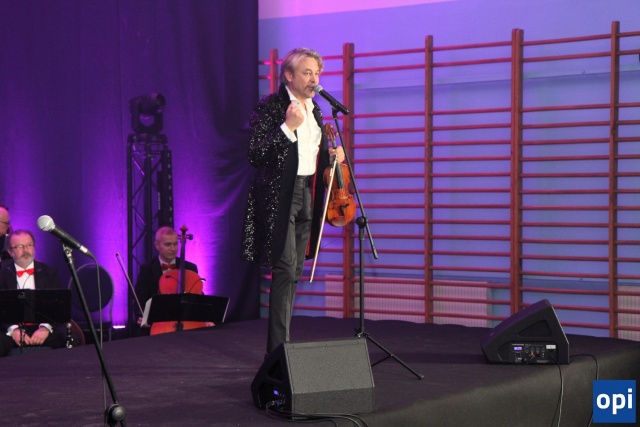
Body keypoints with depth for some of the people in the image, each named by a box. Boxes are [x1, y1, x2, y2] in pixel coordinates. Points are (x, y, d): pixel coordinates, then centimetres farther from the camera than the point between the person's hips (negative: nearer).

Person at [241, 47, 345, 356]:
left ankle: (281, 340, 18)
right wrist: (288, 127, -22)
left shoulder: (314, 110, 14)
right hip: (279, 196, -7)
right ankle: (279, 347, -12)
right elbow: (254, 155, -16)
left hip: (306, 194, 8)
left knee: (294, 271, 10)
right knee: (285, 269, -14)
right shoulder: (269, 106, -9)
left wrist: (333, 154, 5)